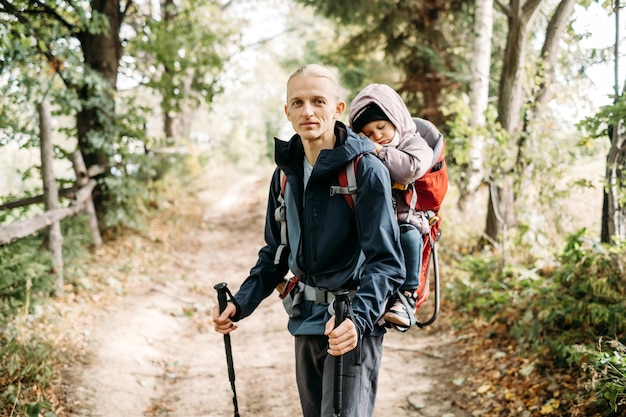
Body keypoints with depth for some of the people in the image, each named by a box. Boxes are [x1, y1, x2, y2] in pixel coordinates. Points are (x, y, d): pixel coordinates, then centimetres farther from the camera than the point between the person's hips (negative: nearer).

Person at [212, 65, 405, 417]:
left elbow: (386, 262, -18)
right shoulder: (286, 173, 6)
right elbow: (275, 254, 16)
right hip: (306, 323, 7)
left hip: (353, 327, -7)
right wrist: (240, 304, 3)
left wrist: (358, 319, -33)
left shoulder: (366, 169, -14)